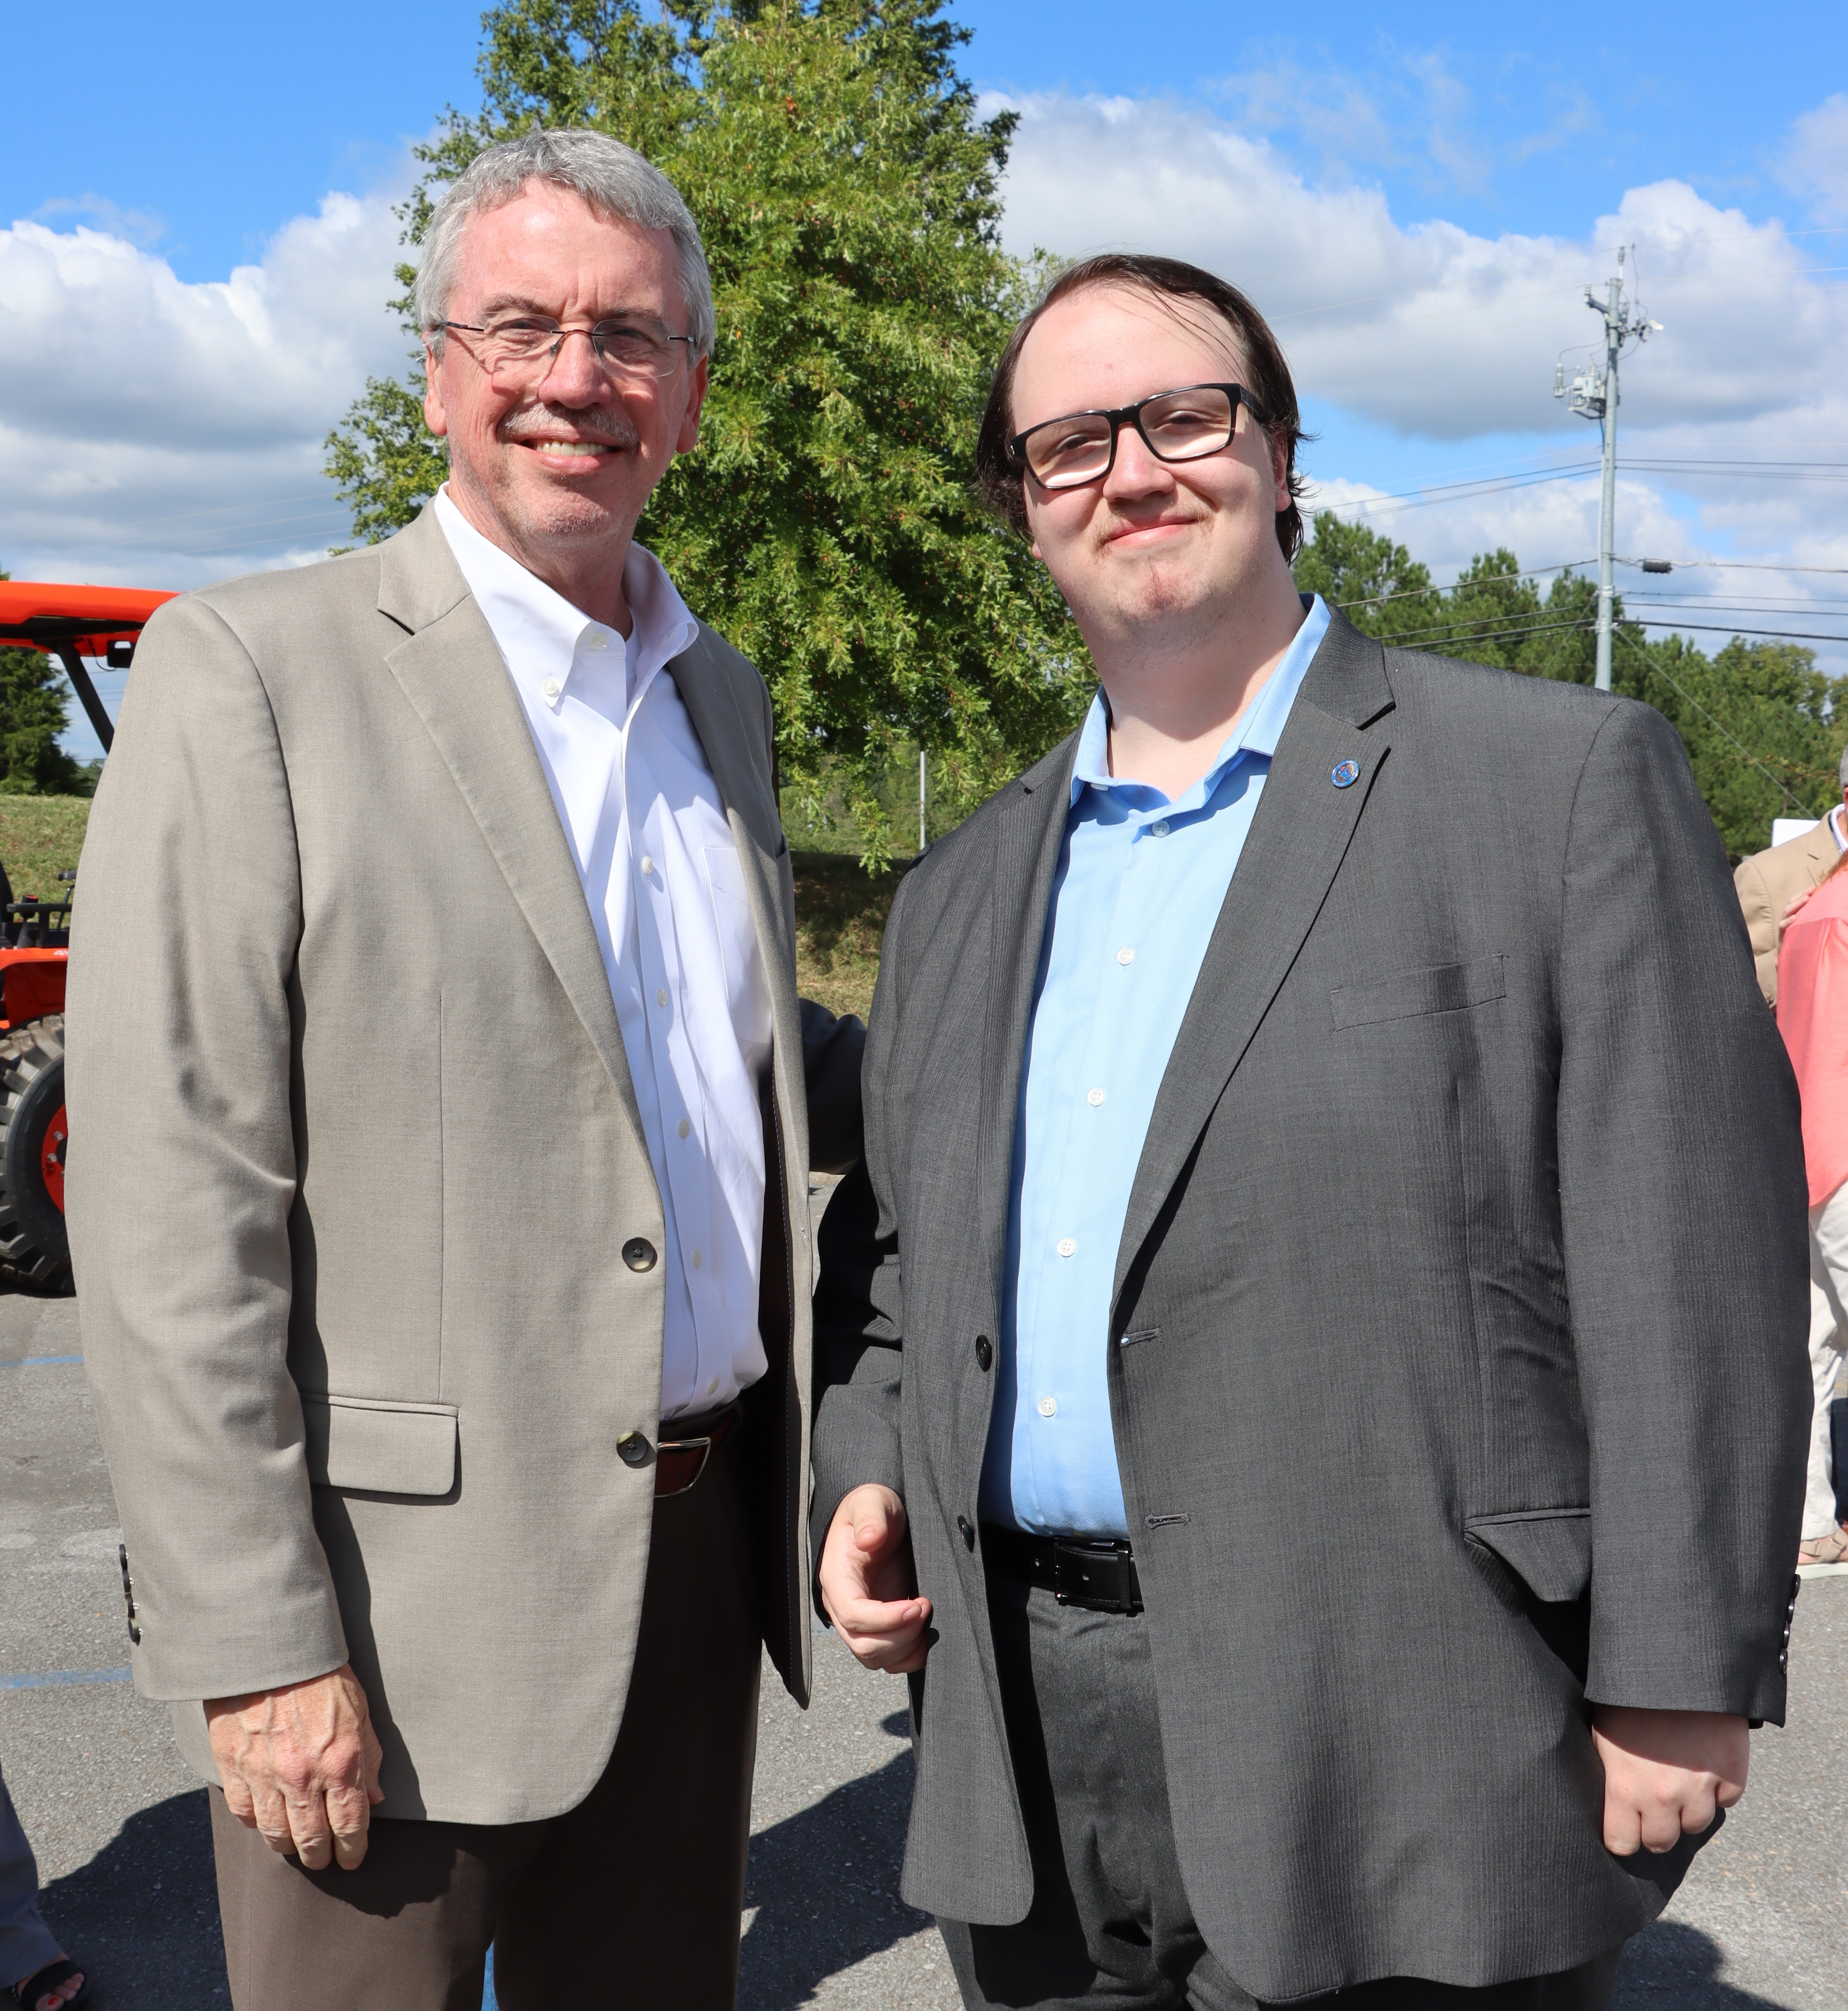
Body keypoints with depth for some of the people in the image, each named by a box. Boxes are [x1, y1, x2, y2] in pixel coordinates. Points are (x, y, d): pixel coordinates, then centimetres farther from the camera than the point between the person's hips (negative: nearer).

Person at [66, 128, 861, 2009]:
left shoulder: (722, 696, 12)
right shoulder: (251, 670, -10)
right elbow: (169, 1206, -14)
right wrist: (255, 1641, -17)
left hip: (698, 1555, 6)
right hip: (400, 1592, -6)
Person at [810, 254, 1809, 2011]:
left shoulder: (1565, 781, -4)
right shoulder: (962, 893, 13)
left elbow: (1690, 1254, -9)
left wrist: (1679, 1686, -12)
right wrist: (860, 1475, 2)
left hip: (1399, 1768, -5)